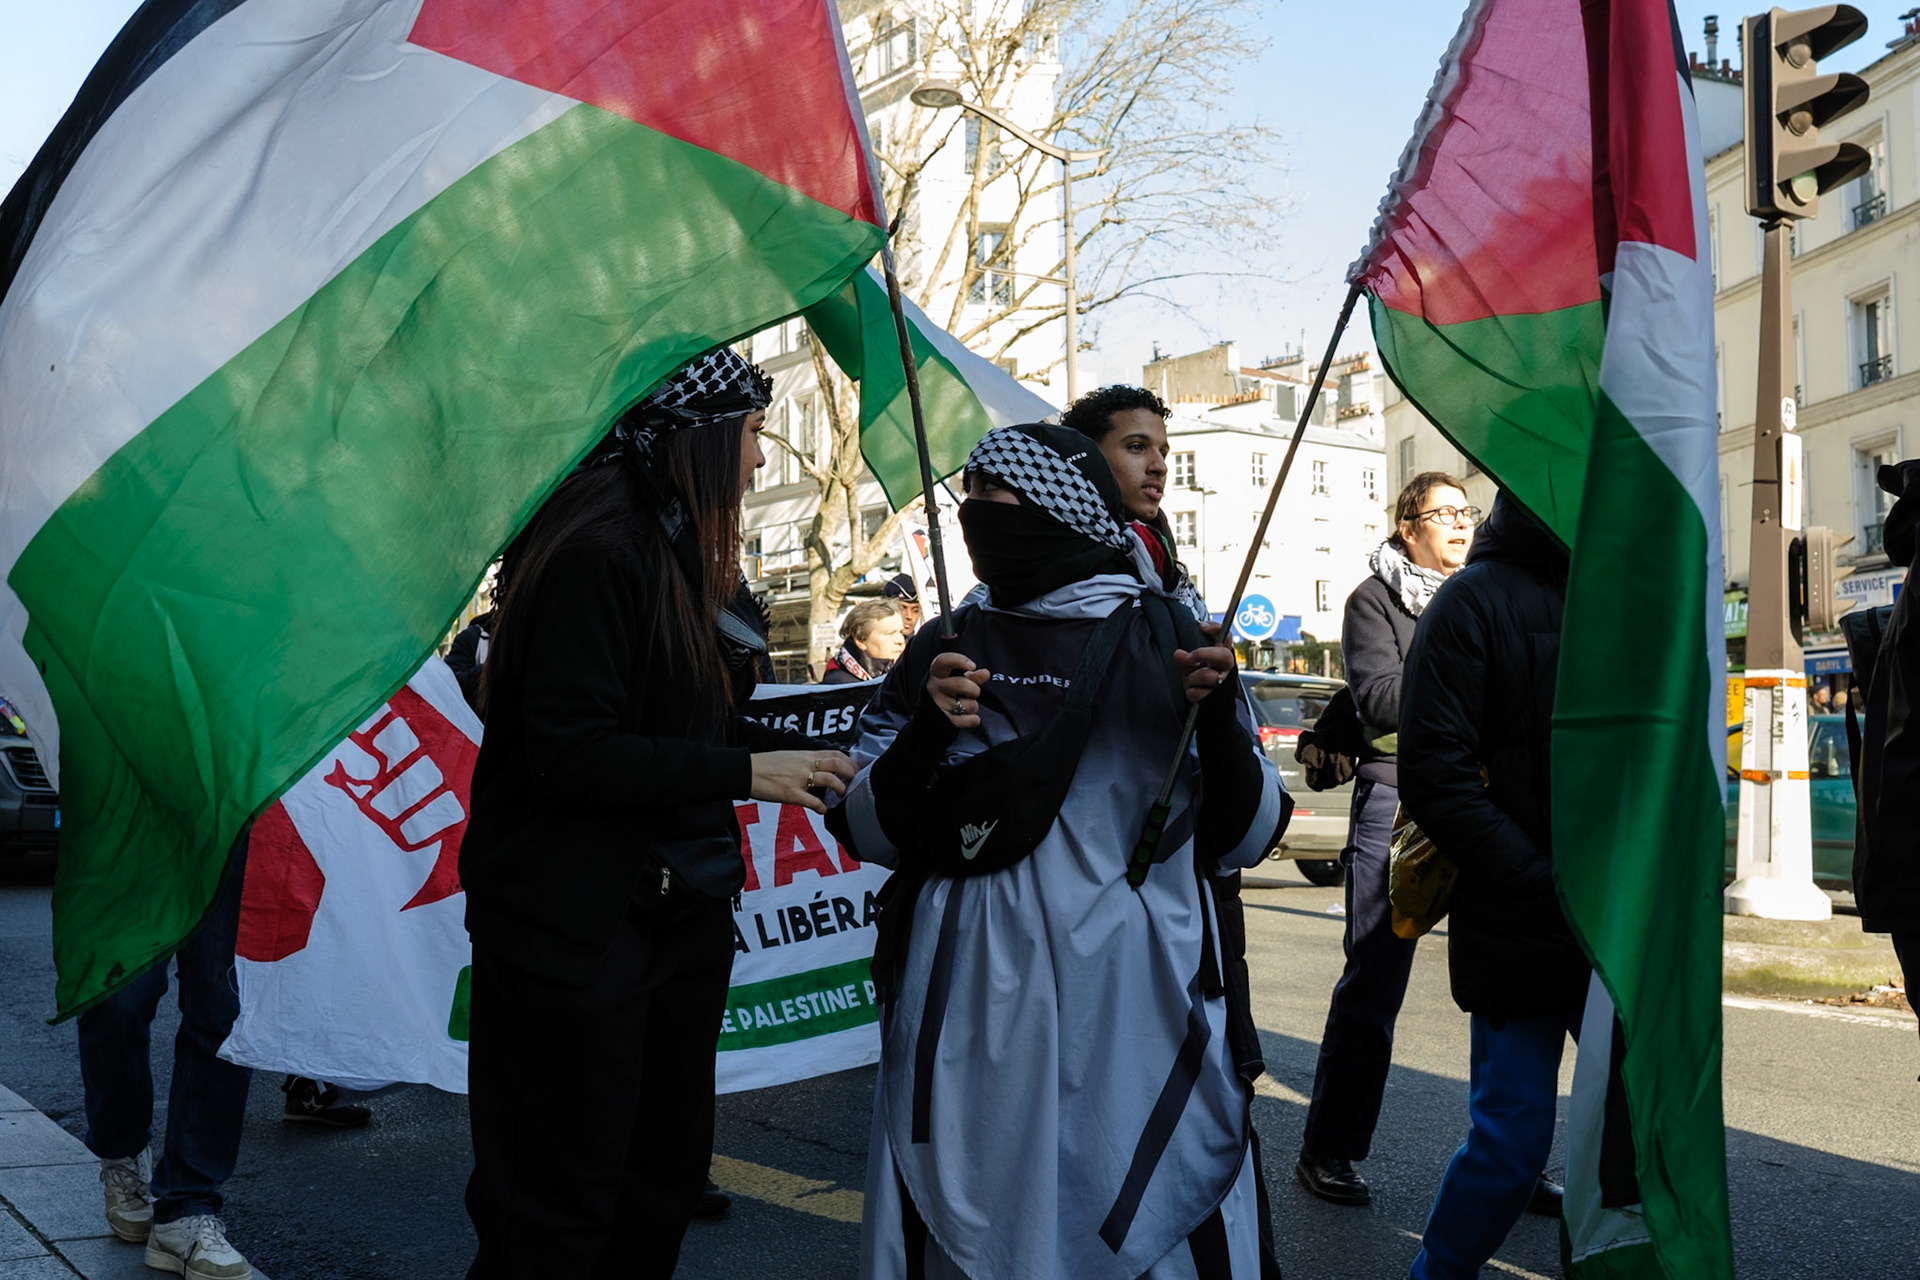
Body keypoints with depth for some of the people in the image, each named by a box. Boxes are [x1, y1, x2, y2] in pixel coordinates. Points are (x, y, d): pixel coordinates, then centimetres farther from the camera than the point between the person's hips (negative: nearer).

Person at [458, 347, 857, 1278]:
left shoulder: (685, 553, 10)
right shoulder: (598, 551, -19)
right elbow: (568, 750, -26)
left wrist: (801, 756, 1)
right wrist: (746, 771, -19)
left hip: (684, 913, 9)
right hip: (580, 929, -9)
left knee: (666, 1171, 19)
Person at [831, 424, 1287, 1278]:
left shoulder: (1168, 640, 3)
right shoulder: (946, 651, 8)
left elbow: (1242, 839, 3)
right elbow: (868, 831, 6)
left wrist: (1221, 719, -12)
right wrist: (926, 734, -10)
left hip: (1139, 1011, -1)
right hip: (975, 1019, 2)